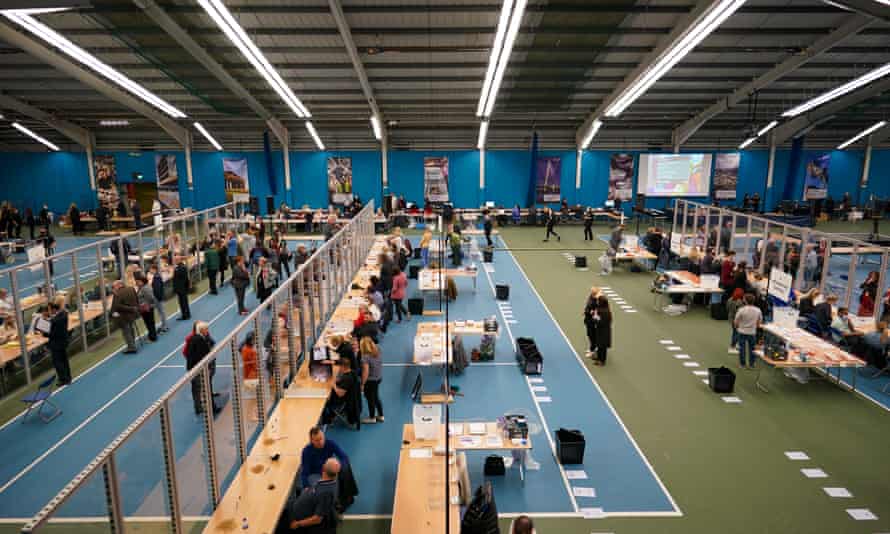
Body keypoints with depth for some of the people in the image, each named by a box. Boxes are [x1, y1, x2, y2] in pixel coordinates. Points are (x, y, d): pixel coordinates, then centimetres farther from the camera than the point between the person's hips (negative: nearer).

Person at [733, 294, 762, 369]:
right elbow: (760, 321, 3)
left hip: (742, 331, -2)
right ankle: (751, 365, 20)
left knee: (742, 348, 10)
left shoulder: (741, 310, -19)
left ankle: (742, 364, 18)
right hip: (752, 332, 2)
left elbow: (736, 321, -10)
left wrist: (736, 326, 12)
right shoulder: (758, 310, -9)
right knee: (752, 349, 13)